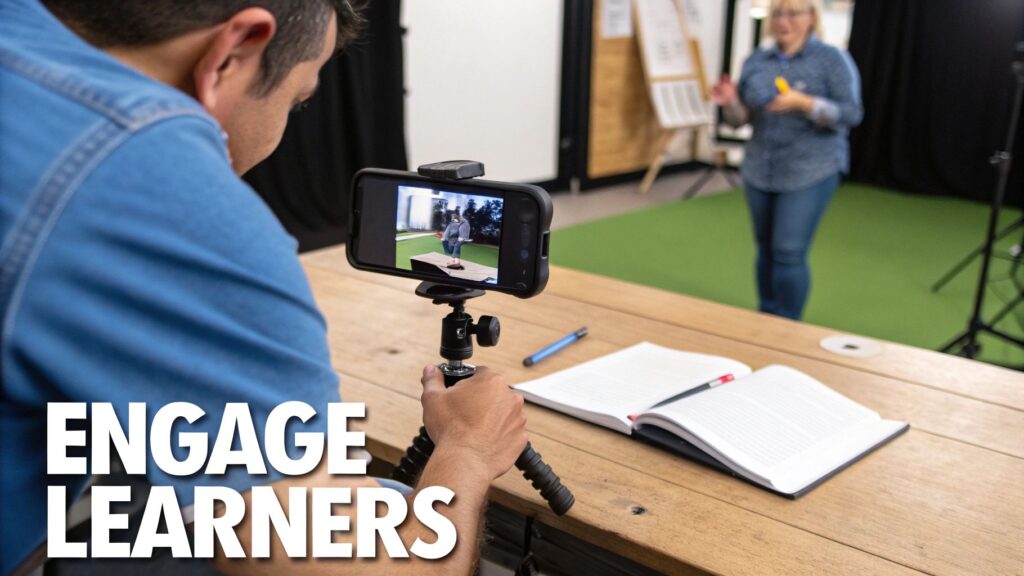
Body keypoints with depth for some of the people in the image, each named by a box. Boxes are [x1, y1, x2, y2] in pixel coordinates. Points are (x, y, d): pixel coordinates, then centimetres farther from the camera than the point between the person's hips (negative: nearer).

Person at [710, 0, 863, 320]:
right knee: (765, 248, 12)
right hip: (759, 171, 5)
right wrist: (730, 102, -13)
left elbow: (851, 114, -11)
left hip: (810, 172, -5)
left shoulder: (832, 59, -5)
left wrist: (804, 103, -24)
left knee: (789, 252, -9)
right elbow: (741, 118, 10)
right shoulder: (756, 61, 8)